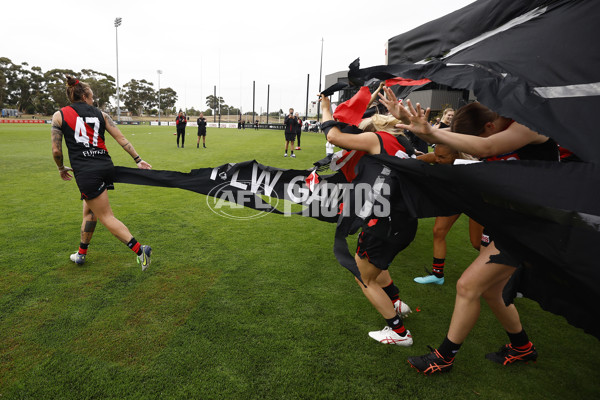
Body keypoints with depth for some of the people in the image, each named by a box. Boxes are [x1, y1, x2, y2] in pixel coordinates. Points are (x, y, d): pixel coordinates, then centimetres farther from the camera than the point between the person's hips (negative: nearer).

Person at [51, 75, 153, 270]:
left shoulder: (59, 115, 4)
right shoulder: (100, 114, 10)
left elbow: (56, 150, 2)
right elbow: (121, 139, 4)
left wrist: (61, 168, 19)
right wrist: (138, 160, 6)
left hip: (85, 172, -5)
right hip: (106, 166, 5)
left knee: (106, 217, -1)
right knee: (89, 211, 22)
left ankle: (139, 249, -12)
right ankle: (81, 253, 36)